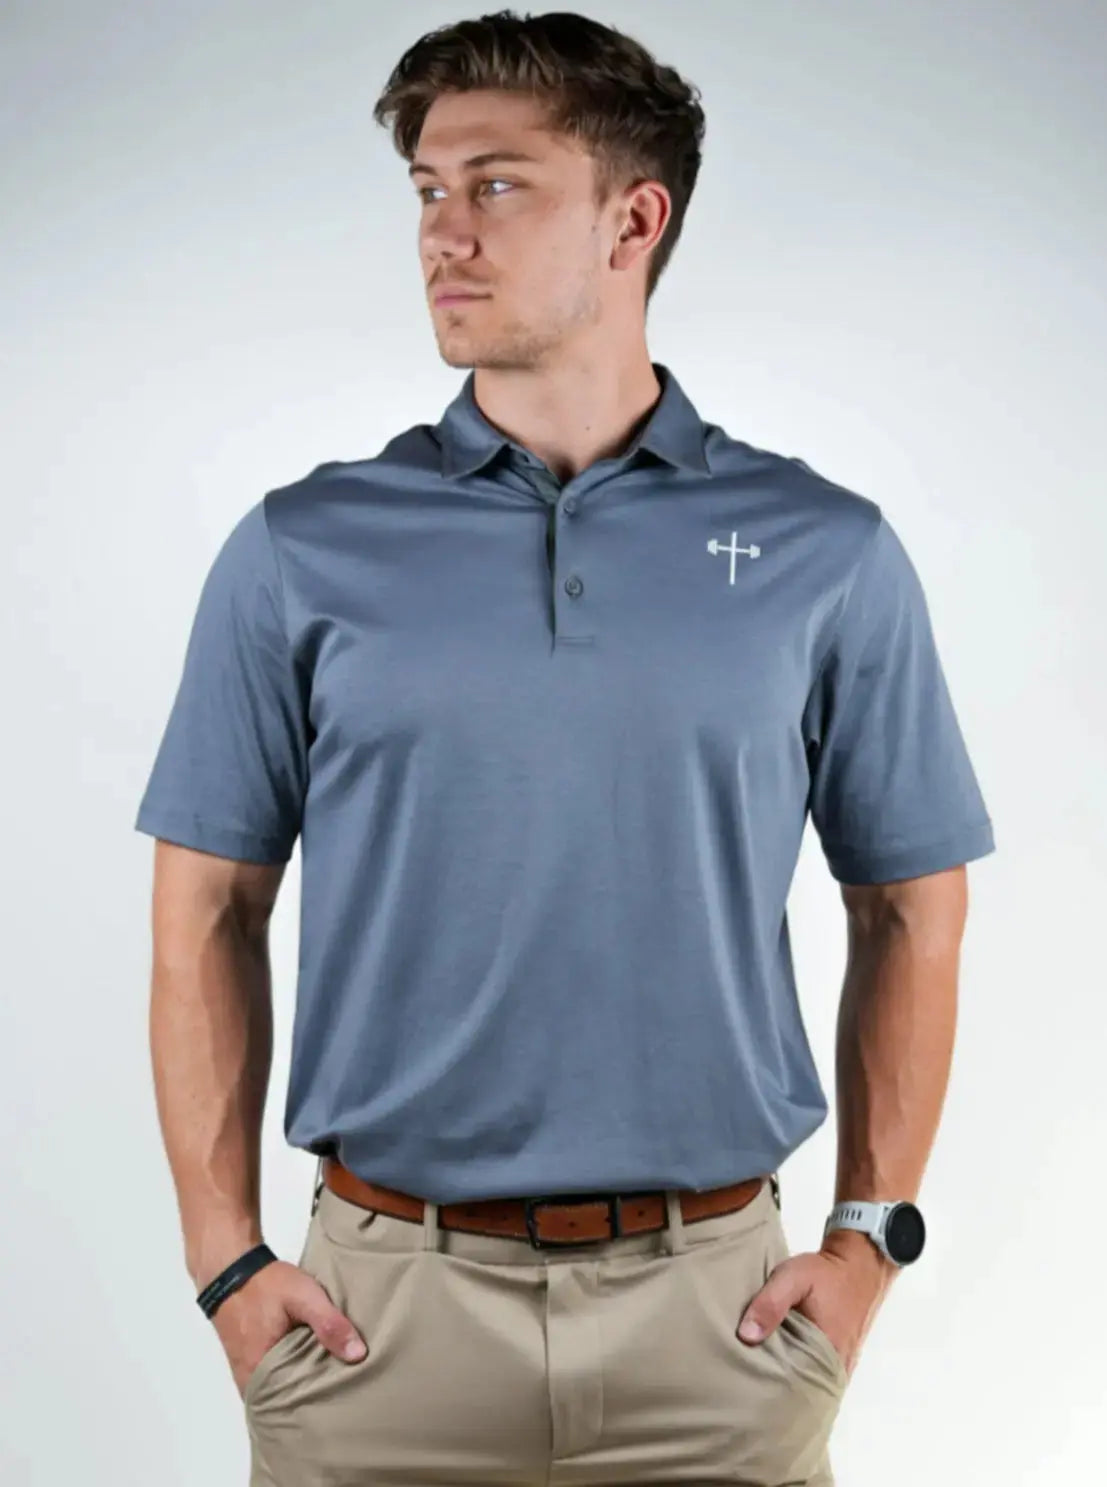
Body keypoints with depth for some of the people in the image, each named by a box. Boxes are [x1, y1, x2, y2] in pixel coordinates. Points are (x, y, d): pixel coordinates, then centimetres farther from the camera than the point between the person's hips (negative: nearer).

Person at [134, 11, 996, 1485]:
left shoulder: (828, 552, -1)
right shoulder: (302, 550, 0)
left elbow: (913, 912, 5)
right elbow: (208, 919, 3)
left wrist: (870, 1240, 0)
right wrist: (226, 1256, -2)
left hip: (714, 1307, 0)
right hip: (381, 1306, 1)